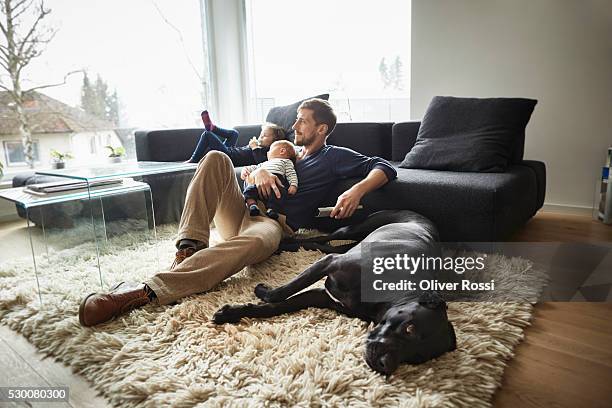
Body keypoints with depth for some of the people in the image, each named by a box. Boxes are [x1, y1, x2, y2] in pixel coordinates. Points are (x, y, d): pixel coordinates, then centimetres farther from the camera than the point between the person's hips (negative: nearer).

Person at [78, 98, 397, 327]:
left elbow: (384, 168, 5)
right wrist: (258, 172, 3)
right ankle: (190, 245, -29)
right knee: (216, 158, -16)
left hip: (275, 224, -6)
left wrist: (357, 190, -18)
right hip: (243, 211, 6)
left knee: (254, 241, -43)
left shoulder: (334, 157, 14)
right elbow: (253, 171, 29)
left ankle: (146, 292, -54)